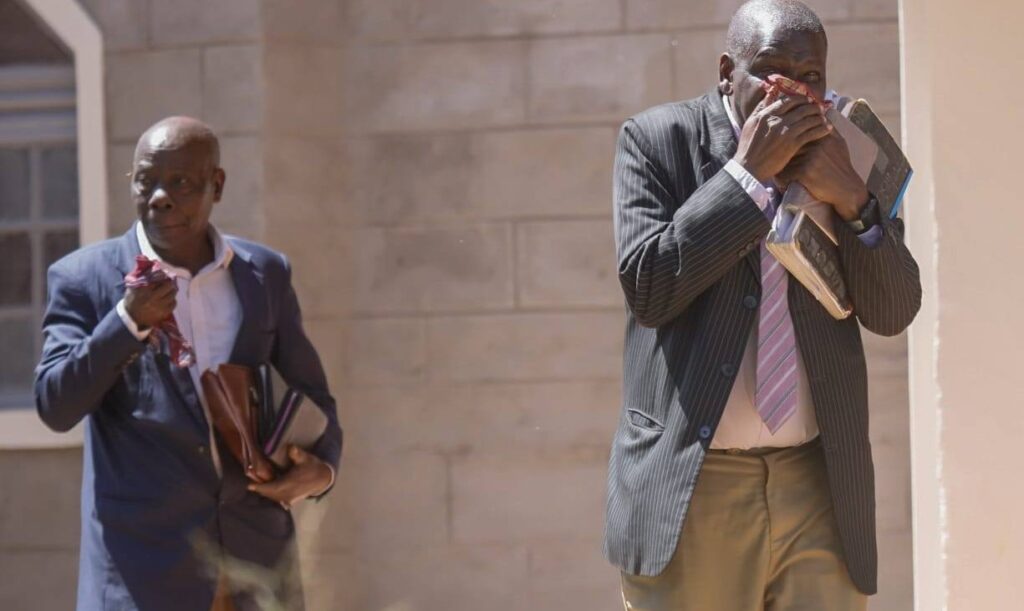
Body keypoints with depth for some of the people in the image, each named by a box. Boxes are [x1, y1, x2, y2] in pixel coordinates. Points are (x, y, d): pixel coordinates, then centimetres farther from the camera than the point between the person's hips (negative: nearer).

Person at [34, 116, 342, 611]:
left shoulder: (266, 274, 11)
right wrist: (128, 322, -19)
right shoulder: (84, 278, 1)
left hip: (257, 561, 4)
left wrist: (322, 467, -2)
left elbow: (309, 395, 19)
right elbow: (55, 407, -7)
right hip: (143, 567, -3)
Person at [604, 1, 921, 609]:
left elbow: (893, 312, 4)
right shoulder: (658, 140, -1)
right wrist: (748, 172, -15)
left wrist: (852, 199, -11)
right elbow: (647, 287, -12)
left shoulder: (848, 149, 7)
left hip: (820, 484, 2)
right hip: (691, 484, -2)